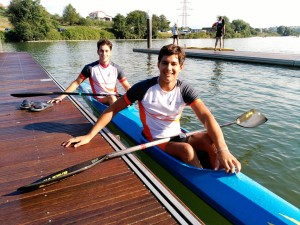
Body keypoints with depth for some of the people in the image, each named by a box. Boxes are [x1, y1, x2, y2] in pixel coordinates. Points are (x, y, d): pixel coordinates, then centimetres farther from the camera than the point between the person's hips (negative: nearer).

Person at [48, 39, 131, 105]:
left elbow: (127, 86, 6)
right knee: (112, 98, -36)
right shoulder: (90, 68, -3)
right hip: (100, 100, -2)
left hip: (116, 98, 2)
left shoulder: (116, 68, 4)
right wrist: (62, 96, -6)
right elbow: (76, 83, 2)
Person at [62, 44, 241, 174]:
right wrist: (89, 136, -16)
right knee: (187, 149, -31)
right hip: (155, 140, -3)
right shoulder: (144, 88, -14)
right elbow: (113, 109, -10)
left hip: (178, 136, 3)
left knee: (211, 139, -23)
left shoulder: (185, 90, -9)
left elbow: (206, 116, -23)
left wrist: (223, 149, -39)